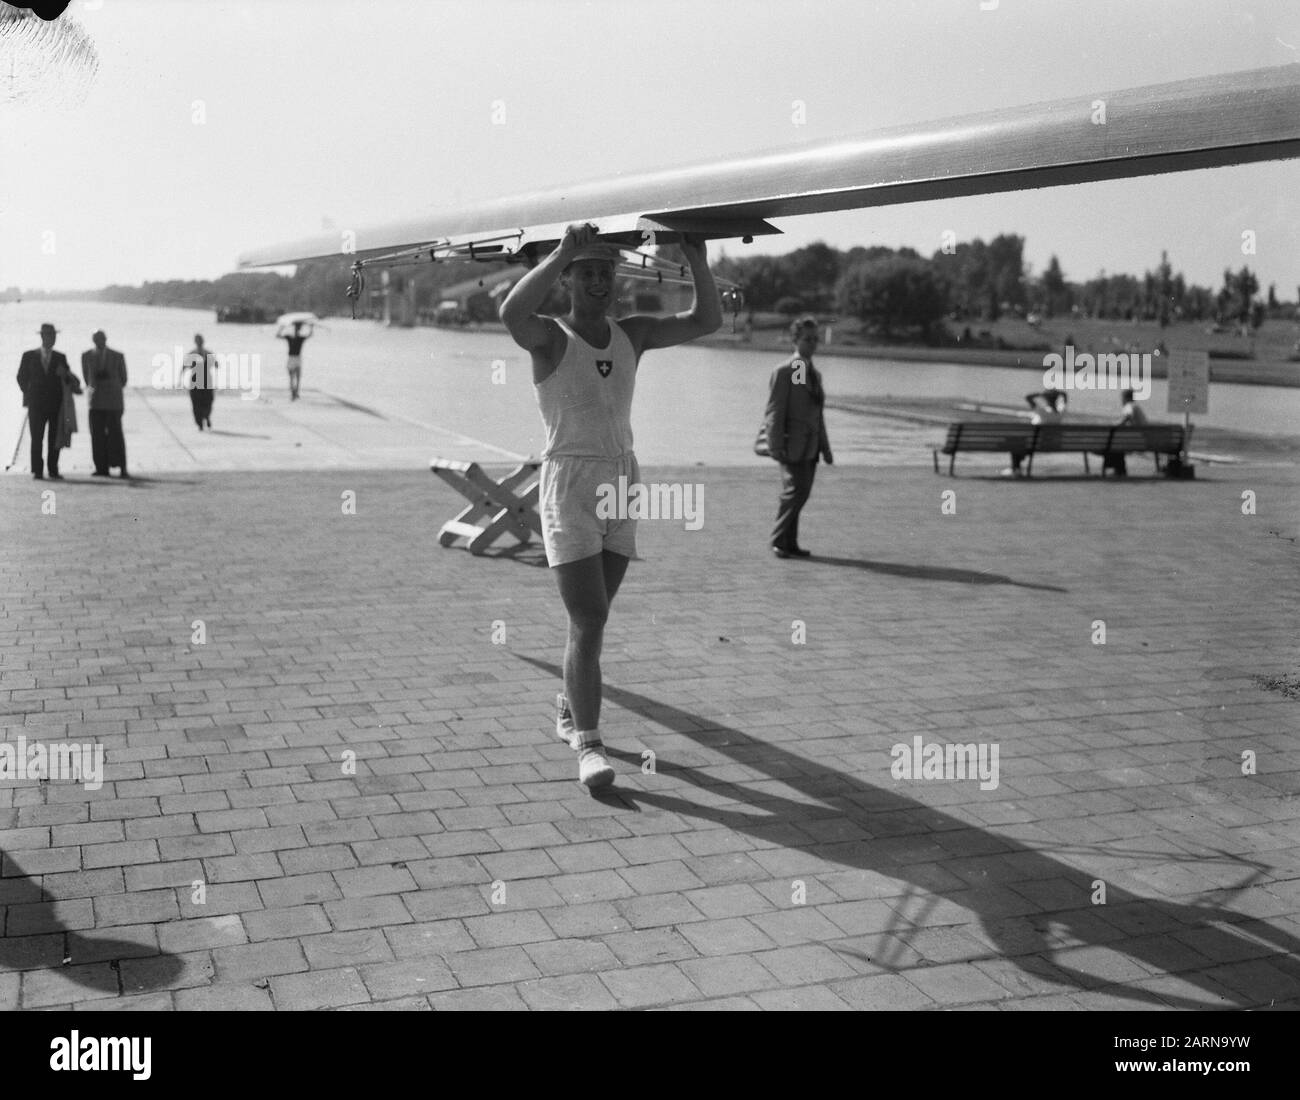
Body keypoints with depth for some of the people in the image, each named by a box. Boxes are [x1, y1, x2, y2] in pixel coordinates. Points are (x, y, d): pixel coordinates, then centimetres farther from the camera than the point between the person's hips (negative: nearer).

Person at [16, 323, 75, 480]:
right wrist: (29, 394, 10)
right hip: (36, 404, -1)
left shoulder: (61, 358, 10)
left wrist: (64, 374, -10)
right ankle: (37, 471, -3)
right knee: (36, 439, -5)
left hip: (56, 404, 1)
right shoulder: (29, 356, 7)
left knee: (55, 439, -1)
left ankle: (53, 471, 4)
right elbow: (21, 377, 13)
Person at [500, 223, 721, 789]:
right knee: (588, 622, -13)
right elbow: (512, 312, -30)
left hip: (623, 483, 5)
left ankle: (570, 709, 35)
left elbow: (707, 320, 3)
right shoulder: (550, 337, -7)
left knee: (592, 616, 16)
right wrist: (561, 252, -33)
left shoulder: (632, 334, 9)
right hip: (568, 485, -5)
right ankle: (588, 745, -8)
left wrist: (696, 260, -10)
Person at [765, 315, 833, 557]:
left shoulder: (815, 374, 17)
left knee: (800, 494, 8)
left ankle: (789, 544, 15)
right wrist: (777, 447, -18)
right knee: (795, 490, -12)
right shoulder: (784, 372, -7)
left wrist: (825, 446, 17)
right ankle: (779, 541, -1)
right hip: (792, 444, -7)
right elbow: (775, 412, -11)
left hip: (810, 446, 7)